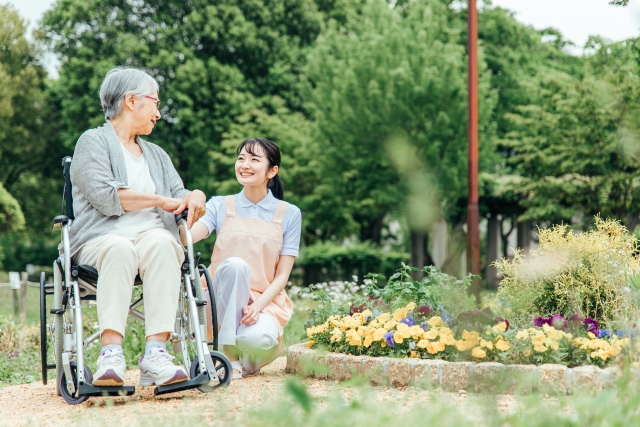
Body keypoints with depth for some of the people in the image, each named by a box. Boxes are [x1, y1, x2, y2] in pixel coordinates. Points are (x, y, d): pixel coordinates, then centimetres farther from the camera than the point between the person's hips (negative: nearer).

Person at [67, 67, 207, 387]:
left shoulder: (156, 155, 29)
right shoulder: (93, 142, 9)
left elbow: (179, 198, 18)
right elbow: (105, 197, -8)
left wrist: (195, 198, -6)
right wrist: (162, 200, -4)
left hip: (154, 235, 4)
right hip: (102, 238, -4)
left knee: (160, 244, -33)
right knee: (119, 249, -39)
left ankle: (156, 351, -45)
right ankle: (111, 353, -48)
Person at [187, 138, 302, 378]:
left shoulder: (288, 214, 4)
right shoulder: (220, 207, 5)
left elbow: (282, 275, -1)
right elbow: (188, 236, -15)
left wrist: (257, 305, -18)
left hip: (268, 301, -1)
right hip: (225, 302, 1)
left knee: (255, 339, -35)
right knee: (235, 265, -32)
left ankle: (250, 361, 5)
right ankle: (229, 356, -22)